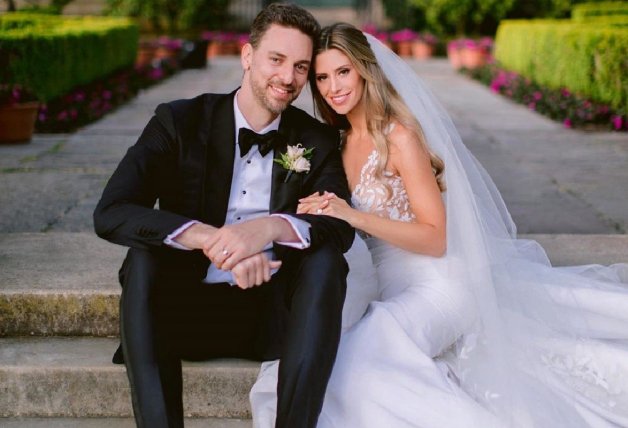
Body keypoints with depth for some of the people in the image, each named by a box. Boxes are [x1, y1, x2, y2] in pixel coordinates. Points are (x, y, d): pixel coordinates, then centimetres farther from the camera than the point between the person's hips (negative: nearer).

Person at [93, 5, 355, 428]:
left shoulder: (318, 140, 4)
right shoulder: (179, 121, -3)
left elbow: (341, 227, -11)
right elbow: (110, 213, -16)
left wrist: (271, 227, -34)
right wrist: (212, 239, -33)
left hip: (274, 314, 1)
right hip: (189, 309, -1)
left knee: (326, 259, -25)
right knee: (143, 258, -29)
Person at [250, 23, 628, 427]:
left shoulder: (399, 136, -11)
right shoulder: (342, 143, 11)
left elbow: (436, 238, -14)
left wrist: (355, 217, -24)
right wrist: (318, 213, -5)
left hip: (438, 284, -9)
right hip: (395, 287, 9)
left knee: (358, 359, -30)